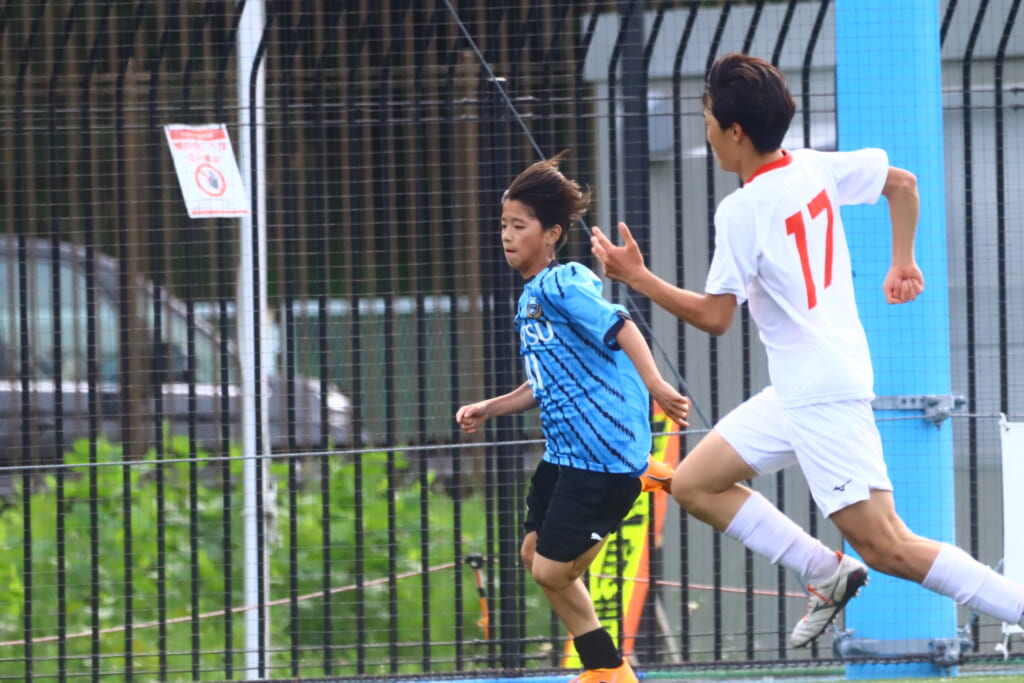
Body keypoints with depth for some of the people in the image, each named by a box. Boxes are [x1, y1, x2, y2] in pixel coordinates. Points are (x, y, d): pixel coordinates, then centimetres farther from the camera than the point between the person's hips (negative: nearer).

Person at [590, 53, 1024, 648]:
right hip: (795, 392, 9)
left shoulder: (742, 210, -18)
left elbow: (714, 317, -15)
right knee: (693, 485, 13)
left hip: (822, 395, -9)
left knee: (887, 547, -10)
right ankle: (829, 575, 13)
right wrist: (904, 261, 22)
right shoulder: (815, 168, 4)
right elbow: (903, 183, 15)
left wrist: (637, 277, -9)